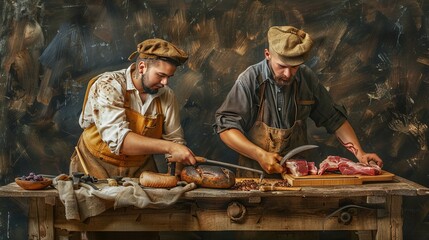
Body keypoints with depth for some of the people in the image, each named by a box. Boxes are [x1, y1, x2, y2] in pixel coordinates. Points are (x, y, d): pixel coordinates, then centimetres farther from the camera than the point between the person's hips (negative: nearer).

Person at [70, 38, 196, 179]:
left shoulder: (167, 96, -4)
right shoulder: (108, 86, -17)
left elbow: (174, 140, 2)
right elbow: (117, 137, -29)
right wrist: (169, 147, -34)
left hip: (140, 170, 4)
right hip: (98, 166, -4)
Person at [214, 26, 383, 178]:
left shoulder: (307, 79, 3)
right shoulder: (250, 80, -9)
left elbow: (334, 119, 12)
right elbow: (226, 128, -11)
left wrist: (359, 153, 2)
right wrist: (260, 155, -22)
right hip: (256, 176, -4)